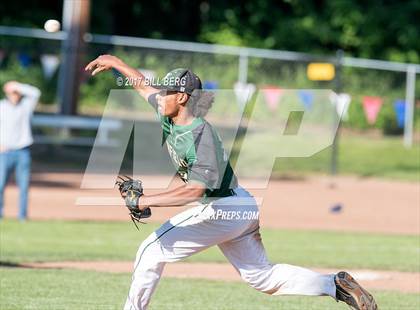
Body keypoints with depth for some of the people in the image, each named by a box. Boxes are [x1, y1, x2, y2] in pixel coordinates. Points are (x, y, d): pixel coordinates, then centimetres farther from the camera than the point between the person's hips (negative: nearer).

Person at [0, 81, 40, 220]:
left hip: (23, 152, 1)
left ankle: (23, 216, 3)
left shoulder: (26, 105, 6)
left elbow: (35, 93, -10)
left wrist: (17, 86, -12)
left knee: (24, 185, -1)